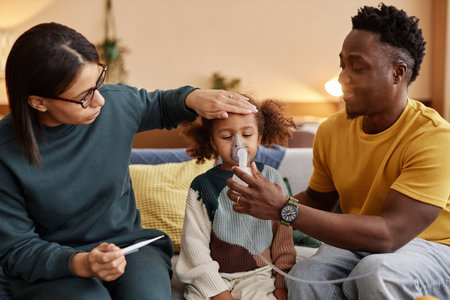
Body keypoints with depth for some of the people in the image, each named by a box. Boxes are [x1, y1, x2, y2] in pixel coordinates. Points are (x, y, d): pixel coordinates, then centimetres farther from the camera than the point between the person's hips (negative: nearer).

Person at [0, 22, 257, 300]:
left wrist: (193, 98, -7)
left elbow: (159, 105, 16)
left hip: (127, 242, 3)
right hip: (52, 266, -2)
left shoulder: (116, 102, -9)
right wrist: (80, 264, -30)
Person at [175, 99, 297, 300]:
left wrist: (282, 283, 4)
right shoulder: (202, 186, -1)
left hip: (258, 274, 1)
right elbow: (195, 243, -4)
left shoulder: (271, 179, 4)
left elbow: (283, 237, 9)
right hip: (212, 276, -1)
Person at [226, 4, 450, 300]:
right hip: (360, 244, 4)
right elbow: (317, 200, 11)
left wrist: (284, 209, -34)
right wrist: (265, 203, -11)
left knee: (376, 272, -35)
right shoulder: (332, 130, -4)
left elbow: (388, 234, -31)